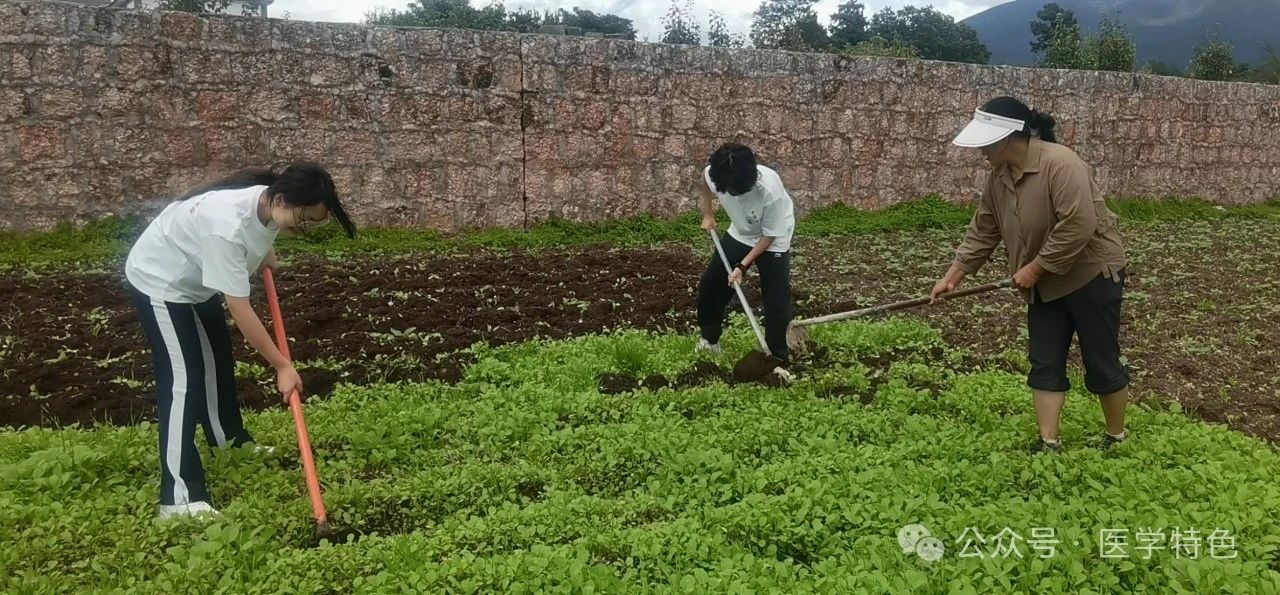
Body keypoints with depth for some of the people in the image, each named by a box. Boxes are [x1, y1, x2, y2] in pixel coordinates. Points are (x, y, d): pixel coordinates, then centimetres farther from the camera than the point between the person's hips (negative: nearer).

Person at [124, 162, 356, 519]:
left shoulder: (269, 203, -18)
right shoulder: (227, 227, -42)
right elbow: (240, 309, -38)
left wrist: (263, 254, 23)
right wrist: (282, 366, -32)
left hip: (195, 279, 9)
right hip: (158, 282, -9)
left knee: (217, 358, 21)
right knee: (183, 379, -14)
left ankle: (229, 440, 43)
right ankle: (179, 496, -13)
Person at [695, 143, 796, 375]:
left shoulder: (770, 190, -39)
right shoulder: (714, 174, -27)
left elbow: (769, 235, -24)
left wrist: (742, 266, -23)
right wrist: (708, 214, 5)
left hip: (773, 241, -5)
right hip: (740, 234, 5)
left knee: (777, 301, -12)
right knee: (709, 285, 9)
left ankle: (778, 359, 1)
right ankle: (710, 340, 28)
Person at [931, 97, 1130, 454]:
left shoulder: (1060, 164, -26)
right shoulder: (999, 176, 0)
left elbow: (1079, 226, -32)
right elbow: (982, 232, 9)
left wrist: (1034, 268, -25)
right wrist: (953, 276, 8)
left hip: (1091, 275, -7)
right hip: (1046, 284, 8)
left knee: (1101, 363, 4)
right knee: (1044, 364, 5)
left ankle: (1117, 439, 23)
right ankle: (1049, 444, 12)